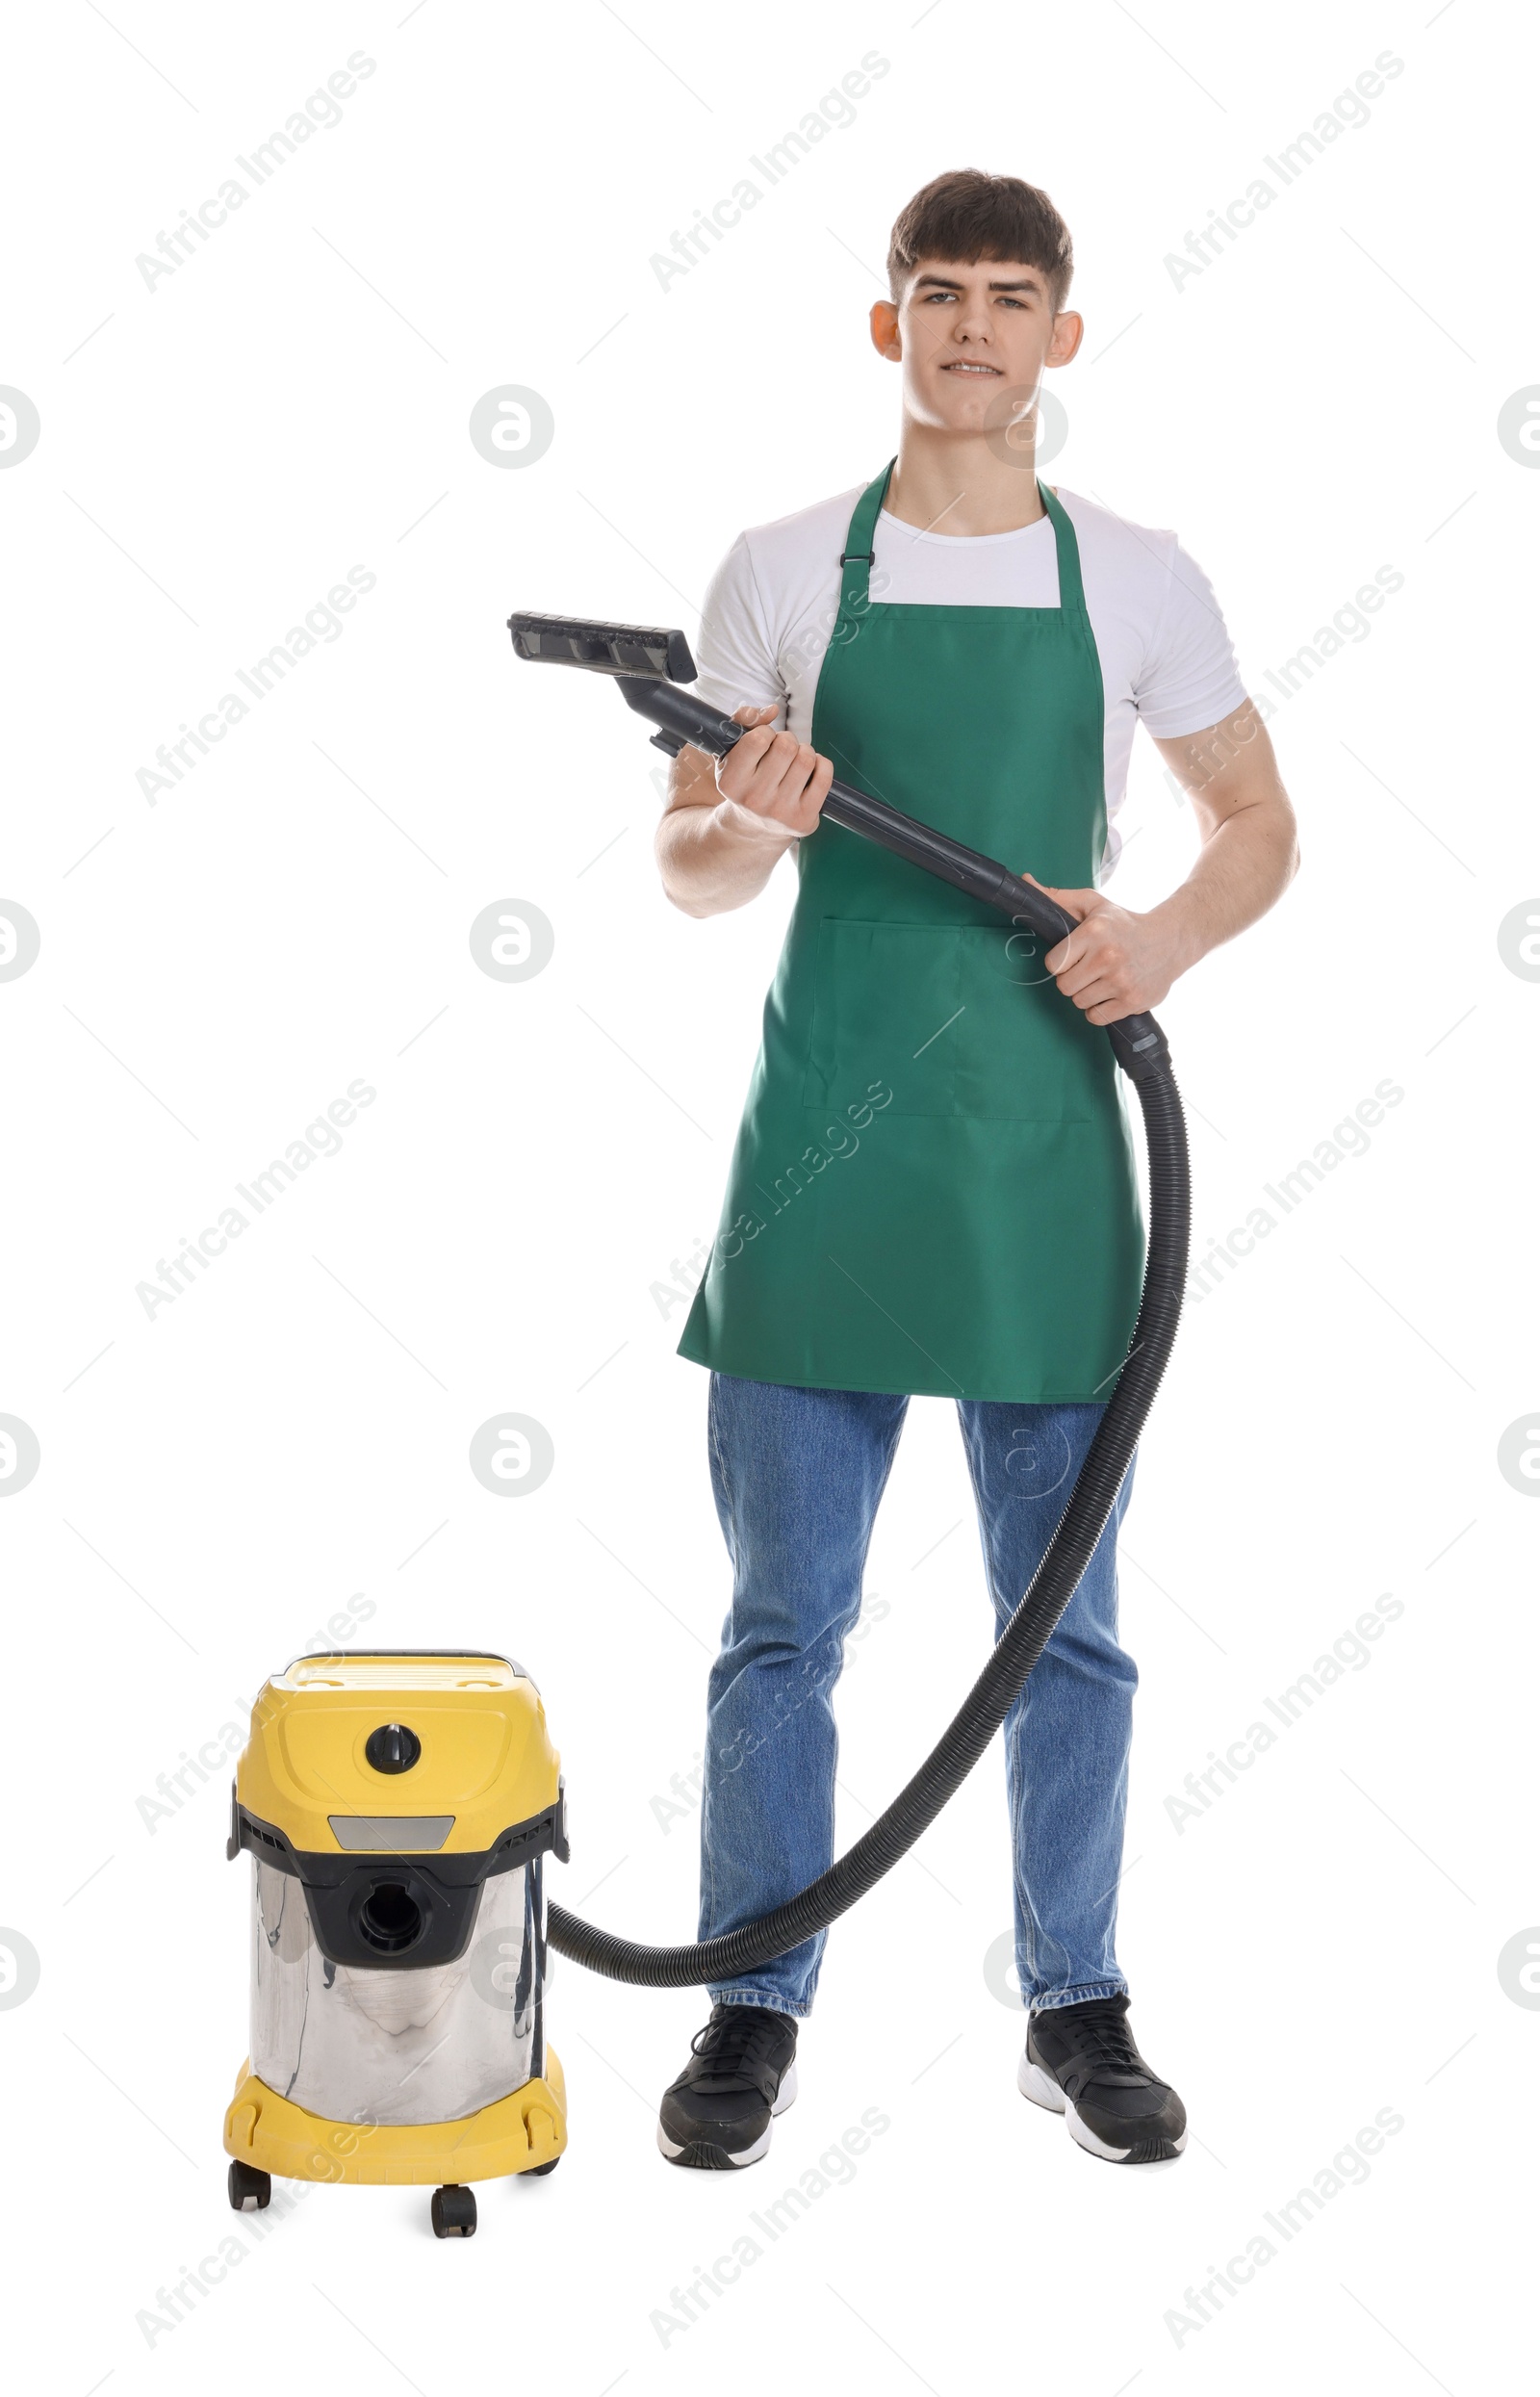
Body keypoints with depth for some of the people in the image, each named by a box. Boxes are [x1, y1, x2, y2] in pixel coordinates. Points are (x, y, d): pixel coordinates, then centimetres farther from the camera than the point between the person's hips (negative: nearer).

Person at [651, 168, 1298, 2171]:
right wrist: (745, 826, -18)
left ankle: (1076, 2009, 22)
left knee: (1067, 1620, 8)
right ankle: (756, 2009, 18)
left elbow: (1258, 823, 12)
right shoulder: (781, 573, 4)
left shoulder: (1137, 582, 5)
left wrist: (1167, 937, -8)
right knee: (784, 1617, 5)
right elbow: (689, 870, 5)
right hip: (823, 1157, 0)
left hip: (1046, 1168, 1)